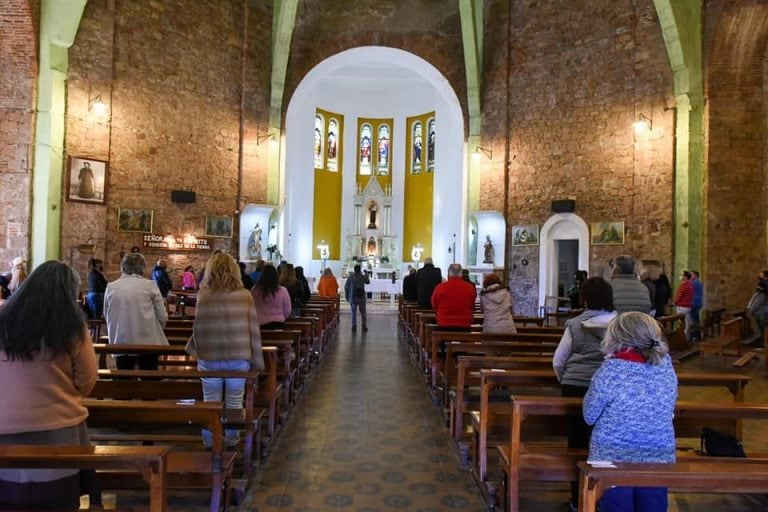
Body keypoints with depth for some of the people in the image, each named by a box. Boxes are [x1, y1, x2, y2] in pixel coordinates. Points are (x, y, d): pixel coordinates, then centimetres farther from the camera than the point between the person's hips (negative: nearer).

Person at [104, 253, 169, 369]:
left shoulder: (111, 287, 3)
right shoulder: (149, 285, -4)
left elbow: (106, 315, 16)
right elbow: (163, 317, -2)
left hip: (121, 343, 2)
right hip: (148, 342, -2)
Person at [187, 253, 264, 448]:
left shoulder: (203, 295, -7)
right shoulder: (245, 295, -5)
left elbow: (198, 328, -3)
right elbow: (253, 329, -4)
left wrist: (192, 348, 17)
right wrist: (256, 359, 4)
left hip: (209, 358, 0)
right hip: (239, 357, 0)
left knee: (210, 402, 13)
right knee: (234, 402, 13)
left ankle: (209, 442, 24)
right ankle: (231, 440, 24)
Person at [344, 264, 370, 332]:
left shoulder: (350, 277, -4)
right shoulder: (363, 277, -3)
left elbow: (346, 287, -2)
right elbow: (368, 282, 17)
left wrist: (346, 296, 7)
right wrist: (366, 275, 32)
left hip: (353, 297, 0)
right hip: (361, 297, 0)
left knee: (354, 312, 6)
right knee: (363, 312, 9)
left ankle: (354, 326, 3)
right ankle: (364, 327, 11)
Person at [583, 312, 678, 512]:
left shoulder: (610, 370, -21)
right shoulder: (666, 365, -7)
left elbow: (589, 417, -8)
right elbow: (669, 412, 10)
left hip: (614, 459, -4)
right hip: (658, 459, 4)